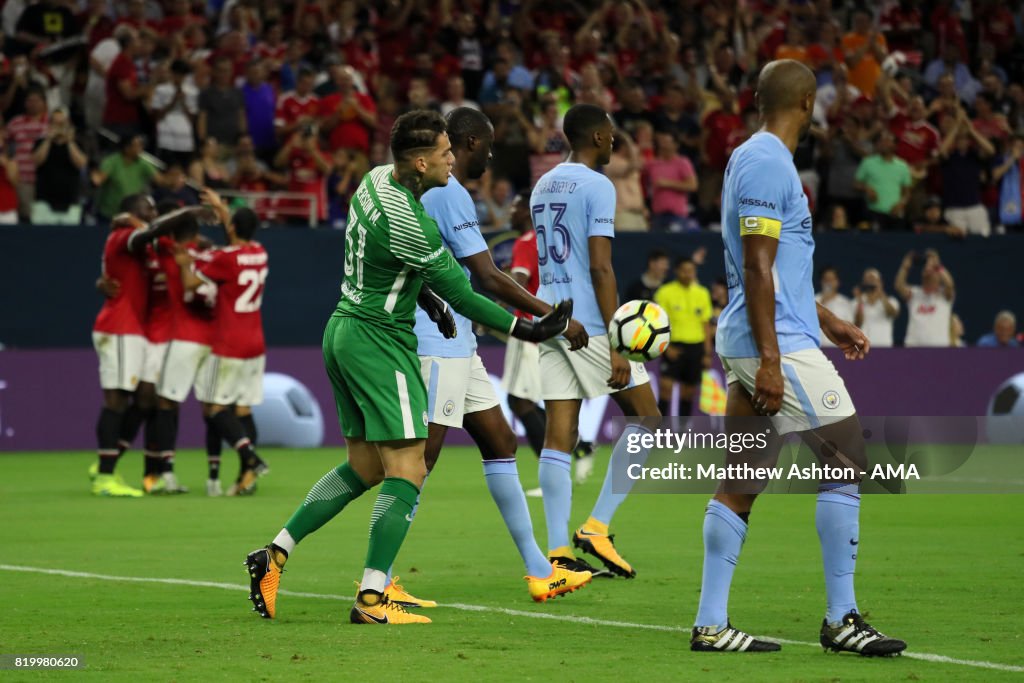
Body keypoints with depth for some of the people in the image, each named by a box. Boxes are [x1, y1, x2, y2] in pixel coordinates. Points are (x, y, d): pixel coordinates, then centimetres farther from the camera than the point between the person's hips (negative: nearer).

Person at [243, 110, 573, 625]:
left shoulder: (376, 179, 4)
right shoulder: (411, 224, -24)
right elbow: (460, 293, -16)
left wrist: (426, 297, 21)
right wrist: (524, 330, -9)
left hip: (344, 328, 10)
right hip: (379, 341, -10)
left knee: (365, 467, 17)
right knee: (407, 471, -8)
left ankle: (275, 554, 15)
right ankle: (372, 599, -12)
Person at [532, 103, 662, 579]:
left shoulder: (543, 187, 17)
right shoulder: (596, 186, -9)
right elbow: (600, 268, -15)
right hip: (589, 323, -8)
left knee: (559, 436, 2)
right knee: (646, 417, 4)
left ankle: (557, 551, -5)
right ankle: (598, 526, -3)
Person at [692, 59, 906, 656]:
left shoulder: (755, 159, 18)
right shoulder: (768, 164, -13)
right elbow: (758, 268, -18)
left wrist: (827, 320, 33)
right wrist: (769, 359, -21)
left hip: (749, 345, 10)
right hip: (777, 345, -10)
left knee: (741, 483, 7)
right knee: (848, 461, -5)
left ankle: (711, 624, 6)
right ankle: (841, 618, -3)